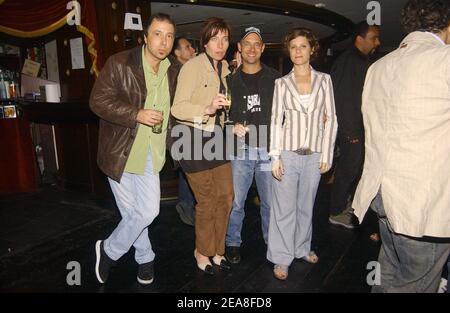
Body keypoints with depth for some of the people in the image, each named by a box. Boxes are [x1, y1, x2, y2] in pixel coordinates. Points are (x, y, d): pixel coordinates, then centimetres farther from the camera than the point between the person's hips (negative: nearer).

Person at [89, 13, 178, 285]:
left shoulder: (172, 73, 7)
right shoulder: (119, 63, -9)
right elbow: (98, 101, -13)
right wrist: (137, 115, -21)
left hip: (151, 155, 5)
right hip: (121, 153, -4)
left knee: (148, 211, 1)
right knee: (132, 212, 6)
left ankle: (109, 250, 27)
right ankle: (145, 257, 31)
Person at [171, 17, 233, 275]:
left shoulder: (225, 68, 9)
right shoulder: (193, 66, -14)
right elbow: (178, 108, -22)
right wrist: (207, 109, -35)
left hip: (216, 136, 7)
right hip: (194, 138, -7)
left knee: (226, 197, 9)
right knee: (207, 201, 2)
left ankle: (216, 249, 29)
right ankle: (203, 251, 26)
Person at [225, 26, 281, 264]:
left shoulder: (274, 78, 6)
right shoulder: (231, 80, 7)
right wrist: (232, 127, -8)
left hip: (269, 149, 0)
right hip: (241, 149, 0)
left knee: (271, 202, 10)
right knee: (235, 202, 4)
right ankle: (233, 243, 24)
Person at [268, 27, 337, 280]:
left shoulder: (324, 80, 4)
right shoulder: (282, 83, 2)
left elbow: (331, 119, 3)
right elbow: (276, 121, 0)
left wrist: (327, 155, -1)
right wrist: (275, 157, -6)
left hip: (314, 155, 1)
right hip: (288, 153, -1)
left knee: (306, 205, 15)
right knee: (284, 208, 4)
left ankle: (302, 248, 35)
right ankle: (282, 257, 18)